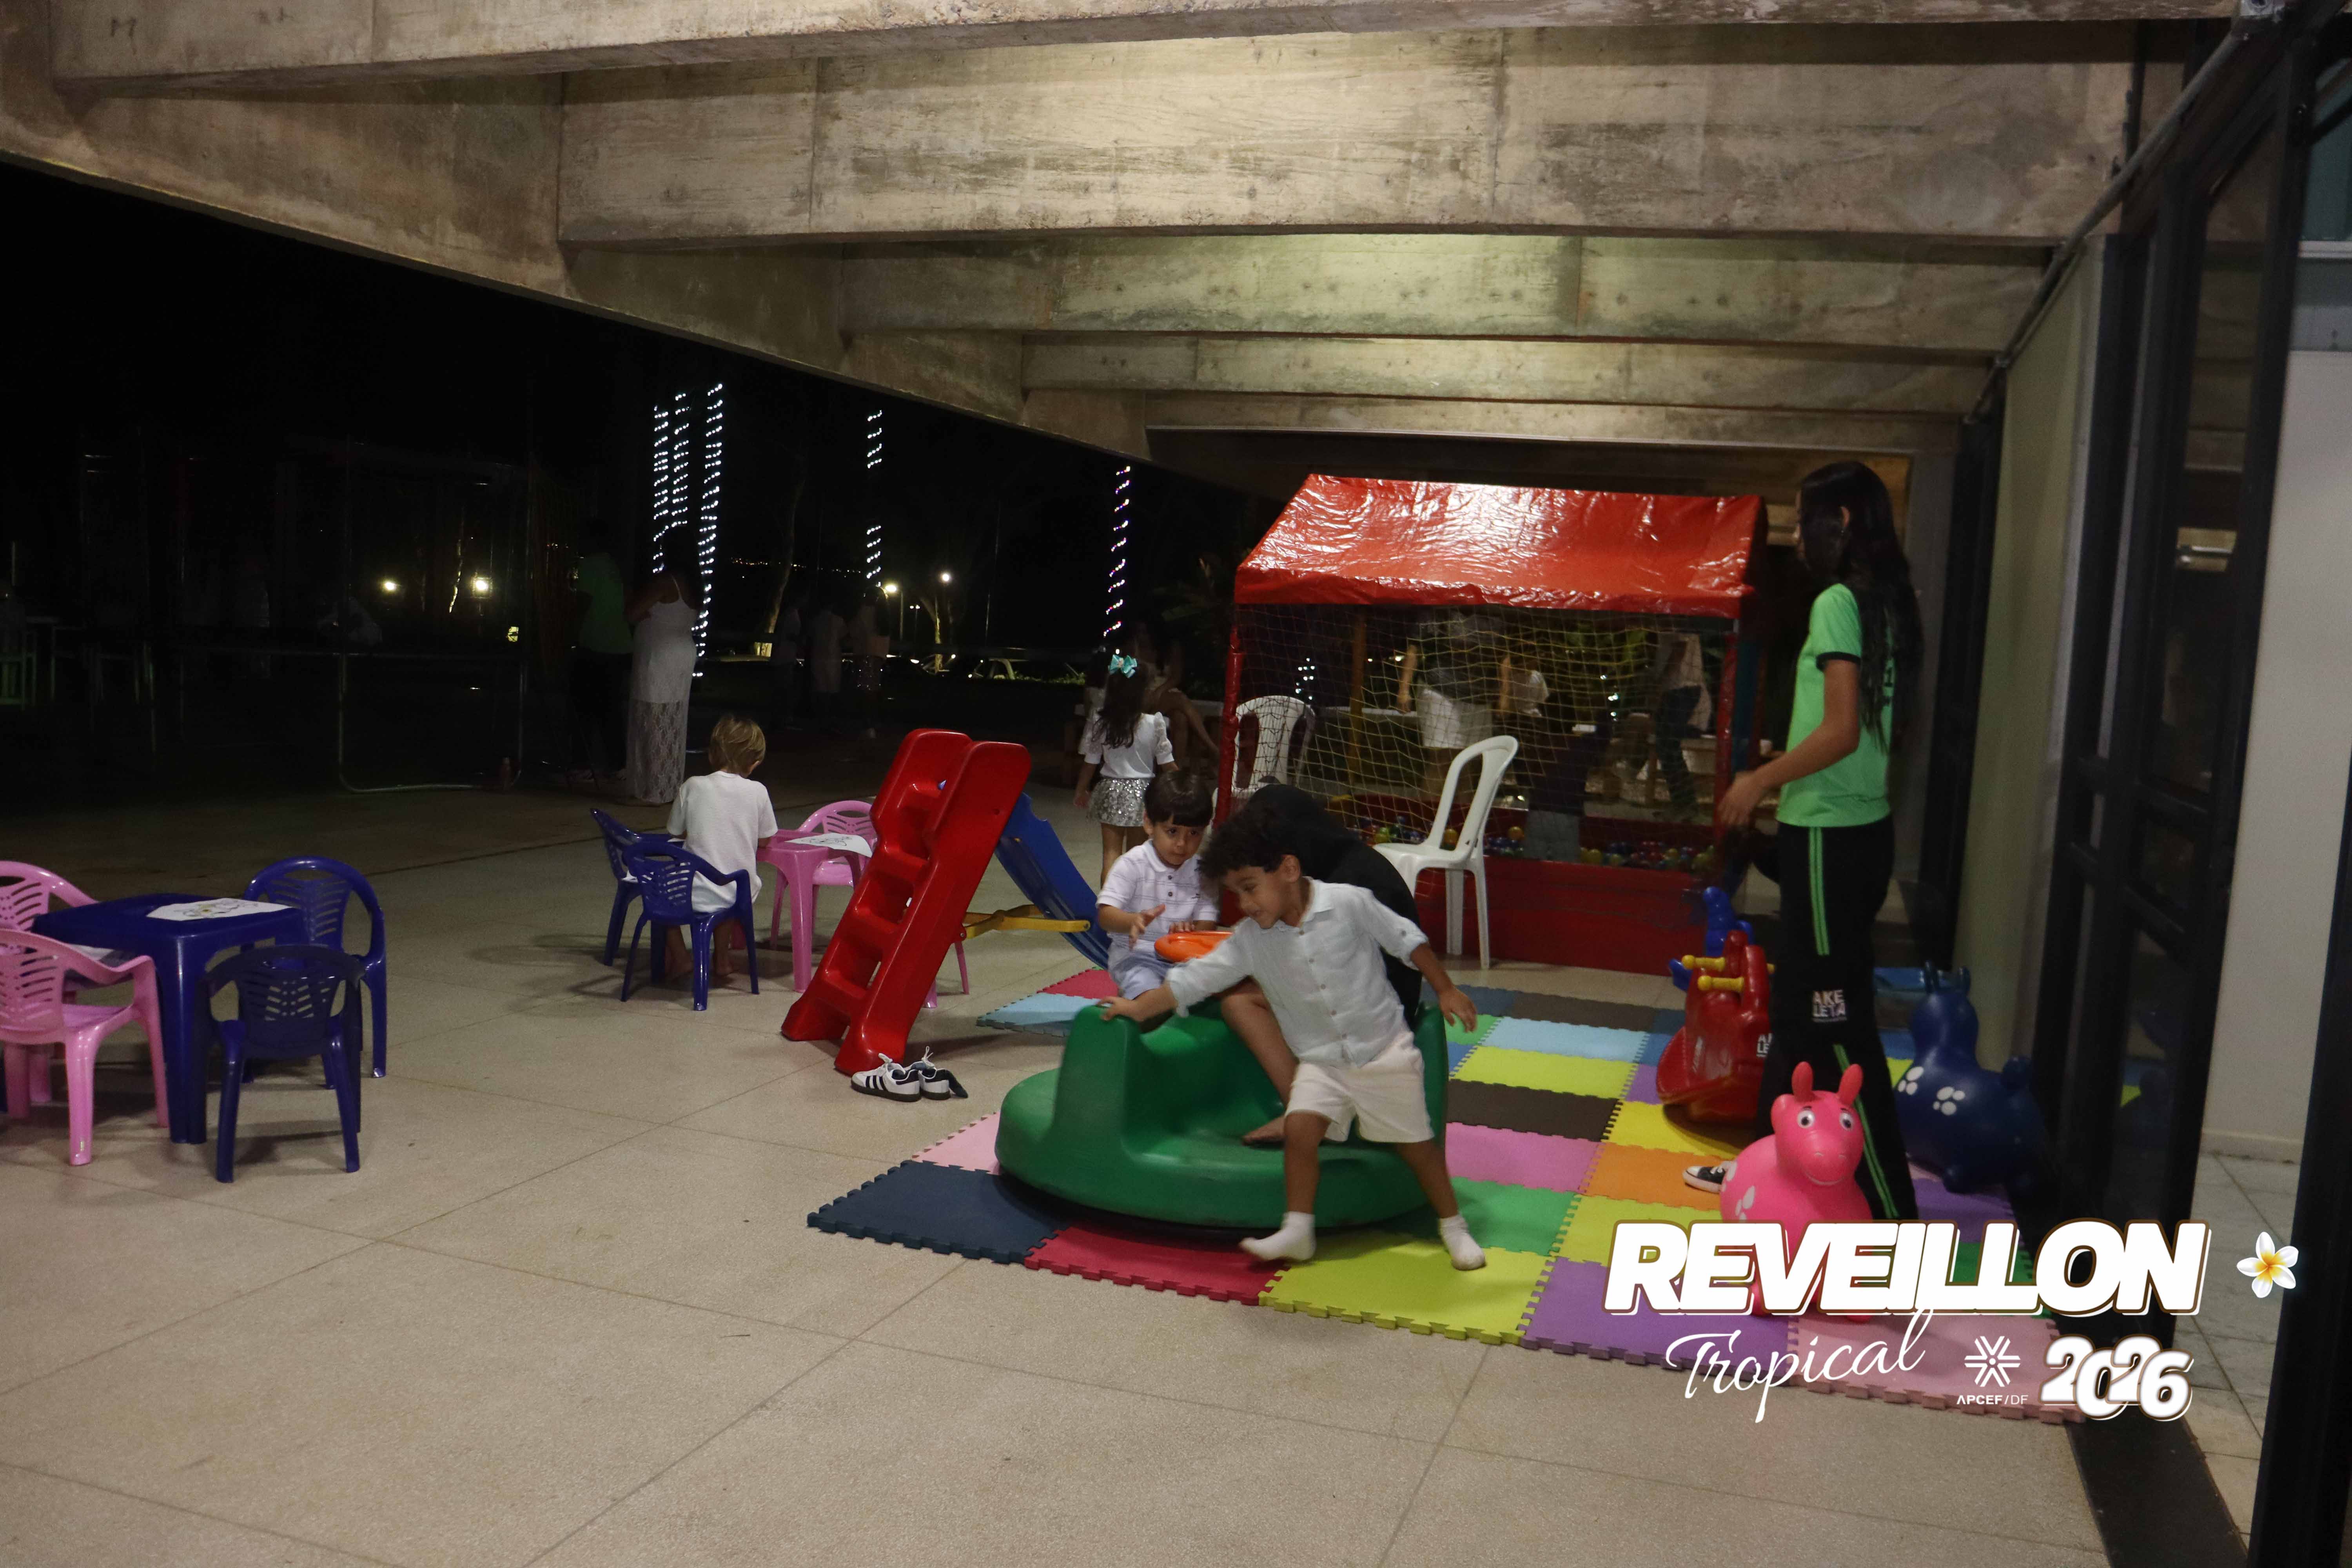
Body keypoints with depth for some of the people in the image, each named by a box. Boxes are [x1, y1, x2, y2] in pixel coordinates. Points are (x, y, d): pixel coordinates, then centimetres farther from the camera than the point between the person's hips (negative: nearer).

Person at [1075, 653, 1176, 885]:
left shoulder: (1101, 723, -5)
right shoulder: (1154, 722, -12)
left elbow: (1091, 762, 2)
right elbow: (1167, 763, -6)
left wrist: (1082, 791, 18)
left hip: (1111, 792, 1)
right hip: (1141, 793, -1)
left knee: (1111, 853, 5)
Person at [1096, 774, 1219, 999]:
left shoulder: (1201, 870, 2)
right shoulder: (1132, 864, -7)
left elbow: (1208, 923, 0)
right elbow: (1106, 914, -14)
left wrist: (1191, 931, -25)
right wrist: (1133, 921, -37)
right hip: (1136, 955, -5)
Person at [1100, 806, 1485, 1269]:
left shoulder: (1348, 903, -17)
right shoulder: (1249, 941, -8)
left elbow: (1407, 940, -6)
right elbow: (1191, 980, -5)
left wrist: (1445, 990, 0)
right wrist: (1136, 1008, -9)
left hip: (1383, 1048, -2)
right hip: (1321, 1060, 3)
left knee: (1416, 1142, 6)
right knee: (1299, 1126, -19)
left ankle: (1454, 1227, 26)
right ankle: (1297, 1232, -5)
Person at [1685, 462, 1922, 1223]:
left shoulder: (1837, 603, -16)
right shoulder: (1888, 605, 12)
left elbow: (1841, 731, -22)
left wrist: (1759, 781, -10)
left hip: (1829, 838, -10)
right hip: (1858, 826, 10)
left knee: (1838, 1024, -3)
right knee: (1797, 1008, 17)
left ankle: (1892, 1212, 3)